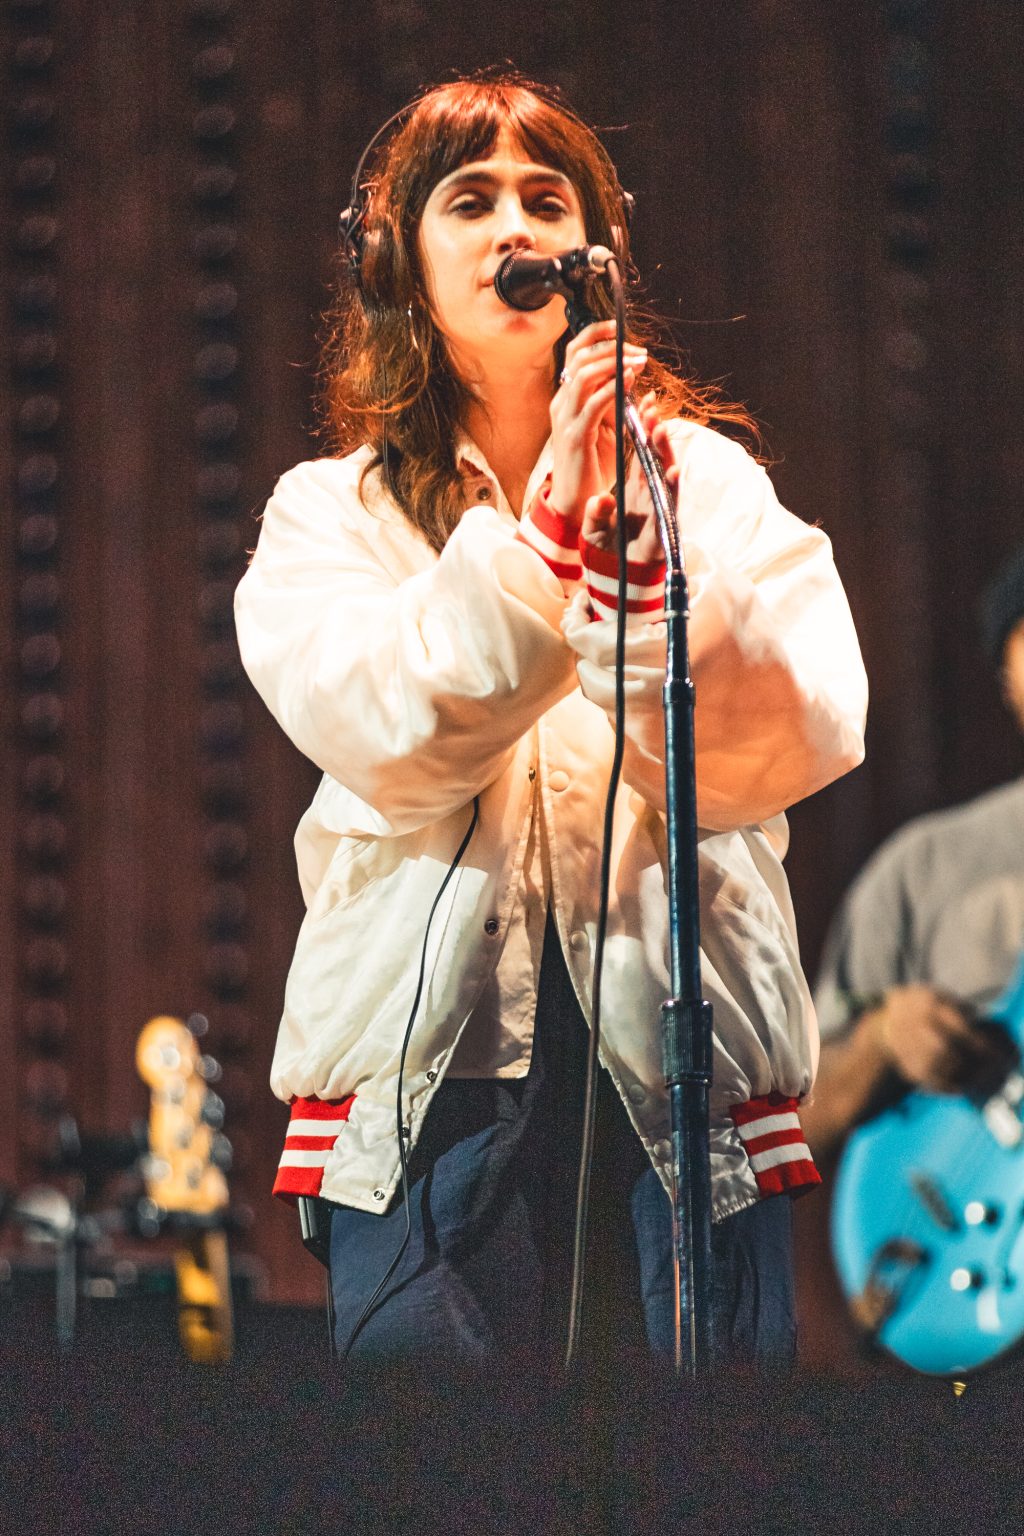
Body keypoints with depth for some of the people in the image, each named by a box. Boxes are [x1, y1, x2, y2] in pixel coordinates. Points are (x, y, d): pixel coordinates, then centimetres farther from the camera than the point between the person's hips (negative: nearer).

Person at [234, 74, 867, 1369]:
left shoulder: (712, 482, 14)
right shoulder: (331, 515, 12)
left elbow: (800, 745, -2)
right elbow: (388, 737, -8)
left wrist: (644, 540, -14)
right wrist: (546, 520, -16)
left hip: (683, 1066, 1)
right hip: (427, 1078, -1)